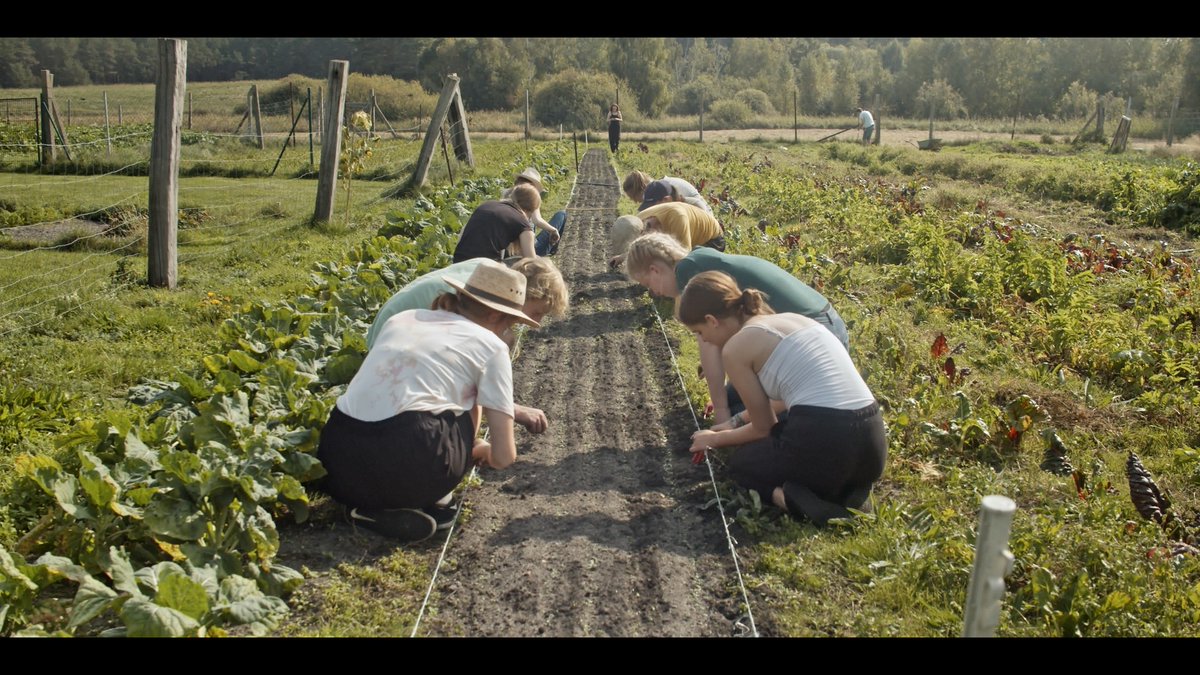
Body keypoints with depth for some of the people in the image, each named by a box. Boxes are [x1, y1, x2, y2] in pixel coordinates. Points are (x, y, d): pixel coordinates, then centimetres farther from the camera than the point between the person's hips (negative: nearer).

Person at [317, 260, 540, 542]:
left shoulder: (402, 318, 23)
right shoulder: (491, 346, 8)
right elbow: (503, 456, 4)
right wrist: (481, 451, 31)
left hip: (339, 473, 5)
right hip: (408, 472, -5)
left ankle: (370, 506, 12)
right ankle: (420, 503, 11)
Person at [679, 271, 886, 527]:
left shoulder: (735, 347, 0)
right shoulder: (793, 318, 21)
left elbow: (763, 427, 10)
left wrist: (715, 439, 29)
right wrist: (737, 421, 45)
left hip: (822, 443, -7)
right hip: (872, 442, 7)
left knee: (742, 461, 27)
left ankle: (791, 497, -4)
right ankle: (846, 492, 10)